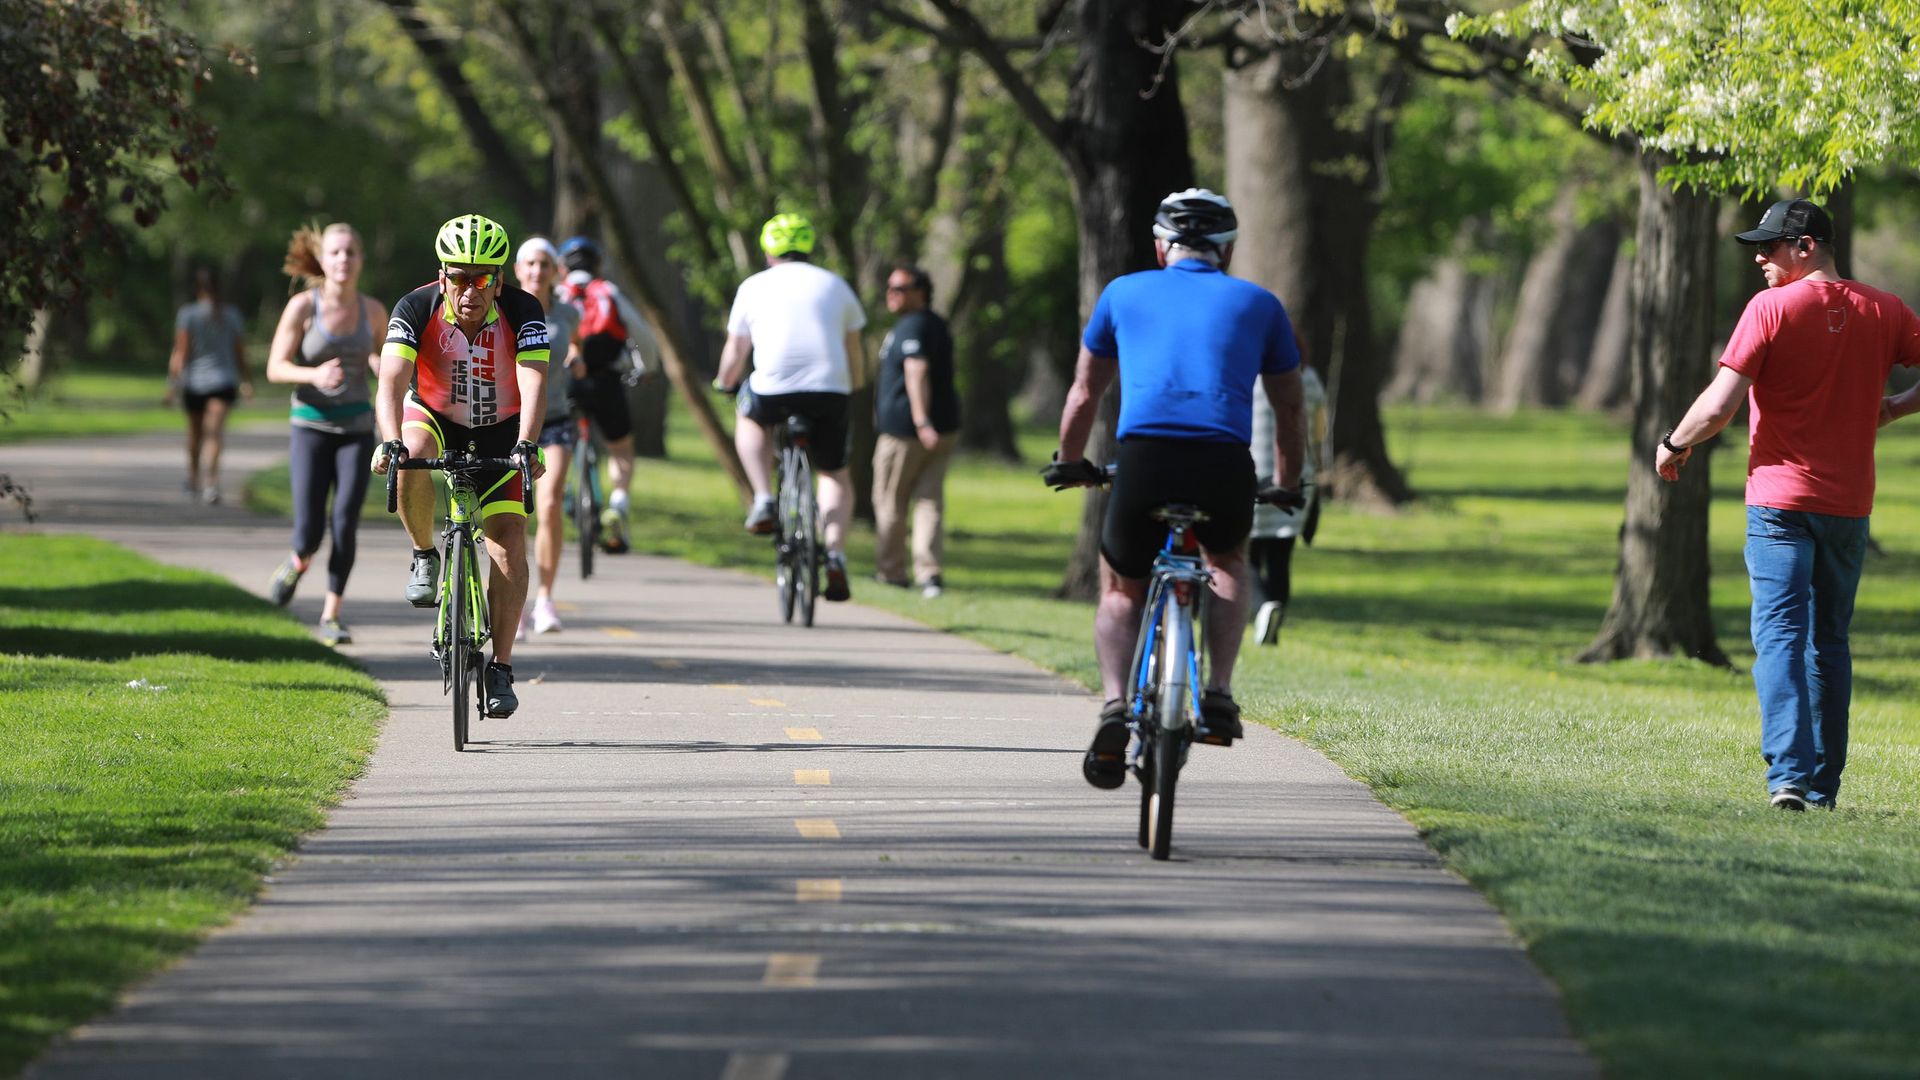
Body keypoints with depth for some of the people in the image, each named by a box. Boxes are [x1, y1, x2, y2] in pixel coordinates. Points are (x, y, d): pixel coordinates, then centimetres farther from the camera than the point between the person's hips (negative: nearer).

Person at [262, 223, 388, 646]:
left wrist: (382, 366, -5)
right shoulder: (302, 306, -9)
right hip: (311, 425, -2)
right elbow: (275, 368, -7)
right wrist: (314, 375, -27)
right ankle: (298, 563, 29)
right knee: (309, 531, -9)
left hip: (356, 430, 2)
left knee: (345, 523, -14)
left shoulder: (373, 310, 1)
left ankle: (331, 616, -1)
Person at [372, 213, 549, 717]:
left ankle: (501, 669, -6)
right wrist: (391, 443, -51)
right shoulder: (417, 308, -24)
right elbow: (391, 381, -34)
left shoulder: (523, 312, -24)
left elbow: (534, 383, -35)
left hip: (500, 430, 0)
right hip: (436, 418, 0)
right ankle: (424, 558, -11)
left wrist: (525, 446, -52)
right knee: (409, 460, -36)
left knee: (509, 540, -14)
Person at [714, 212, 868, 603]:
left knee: (749, 416, 33)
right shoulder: (834, 285, 16)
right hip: (829, 391, 1)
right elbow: (853, 348, 24)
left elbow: (735, 351, 17)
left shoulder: (754, 287, 12)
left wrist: (724, 382, 37)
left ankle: (763, 500, 16)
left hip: (773, 390, -1)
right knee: (835, 476, 18)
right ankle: (835, 557, -3)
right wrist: (856, 384, 43)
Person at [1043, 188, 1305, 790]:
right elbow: (1289, 408, 32)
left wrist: (1069, 464, 49)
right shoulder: (1258, 304, 22)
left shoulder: (1125, 294, 22)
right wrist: (1287, 485, 48)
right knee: (1226, 560, 33)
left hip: (1144, 459, -1)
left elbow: (1085, 393, 33)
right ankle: (1219, 695, 16)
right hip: (1226, 467, 1)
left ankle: (1114, 708, 0)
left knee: (1121, 590, 24)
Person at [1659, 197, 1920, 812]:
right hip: (1850, 505, 5)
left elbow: (1720, 405, -13)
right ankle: (1824, 783, 17)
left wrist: (1674, 445, 4)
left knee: (1780, 636, -9)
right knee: (1830, 643, 15)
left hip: (1781, 498, -5)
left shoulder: (1772, 307, -9)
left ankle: (1789, 774, -24)